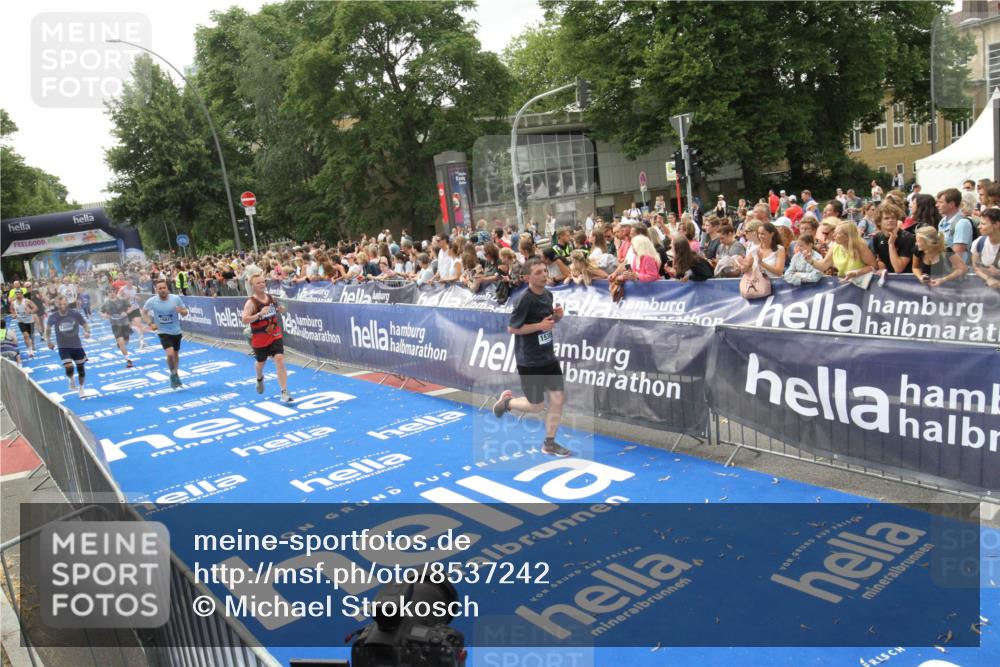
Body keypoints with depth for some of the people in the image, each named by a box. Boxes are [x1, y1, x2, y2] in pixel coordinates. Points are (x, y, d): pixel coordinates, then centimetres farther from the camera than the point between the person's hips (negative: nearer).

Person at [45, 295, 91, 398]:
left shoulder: (75, 314, -11)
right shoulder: (53, 317, -8)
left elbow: (85, 324, 2)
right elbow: (48, 328, 11)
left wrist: (87, 332, -19)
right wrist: (49, 341, 6)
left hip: (77, 346, 1)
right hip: (63, 347, -1)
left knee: (80, 367, 10)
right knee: (69, 367, -20)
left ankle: (81, 388, 33)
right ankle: (71, 380, 14)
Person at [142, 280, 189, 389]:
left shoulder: (176, 298, -11)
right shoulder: (152, 301, -11)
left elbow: (185, 311, -2)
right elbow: (144, 312, 6)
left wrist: (181, 311, -25)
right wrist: (150, 324, -8)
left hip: (176, 331, 2)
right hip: (163, 332, -2)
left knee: (176, 354, 16)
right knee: (170, 354, -19)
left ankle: (176, 375, 38)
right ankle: (173, 375, 5)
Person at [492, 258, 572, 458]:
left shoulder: (548, 294, 4)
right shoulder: (525, 299, -19)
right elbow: (511, 328, -18)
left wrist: (557, 316, -4)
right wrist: (540, 325, -22)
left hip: (549, 357, 7)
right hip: (529, 362, -7)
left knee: (558, 399, 5)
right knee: (536, 406, 3)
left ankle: (549, 444, 19)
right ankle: (506, 401, 32)